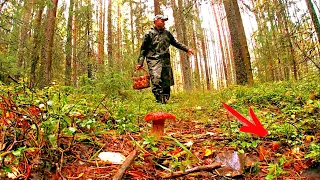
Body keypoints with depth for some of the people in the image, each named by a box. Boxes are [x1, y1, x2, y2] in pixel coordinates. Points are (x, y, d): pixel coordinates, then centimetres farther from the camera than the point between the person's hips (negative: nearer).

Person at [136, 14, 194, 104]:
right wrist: (140, 62, -5)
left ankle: (165, 101, 12)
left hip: (166, 61, 5)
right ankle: (160, 102, -18)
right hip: (154, 60, -5)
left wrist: (186, 49, 21)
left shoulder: (167, 33, 17)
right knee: (156, 81, -18)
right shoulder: (149, 34, 3)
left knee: (167, 83, 3)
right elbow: (143, 49, 2)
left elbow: (175, 43, 27)